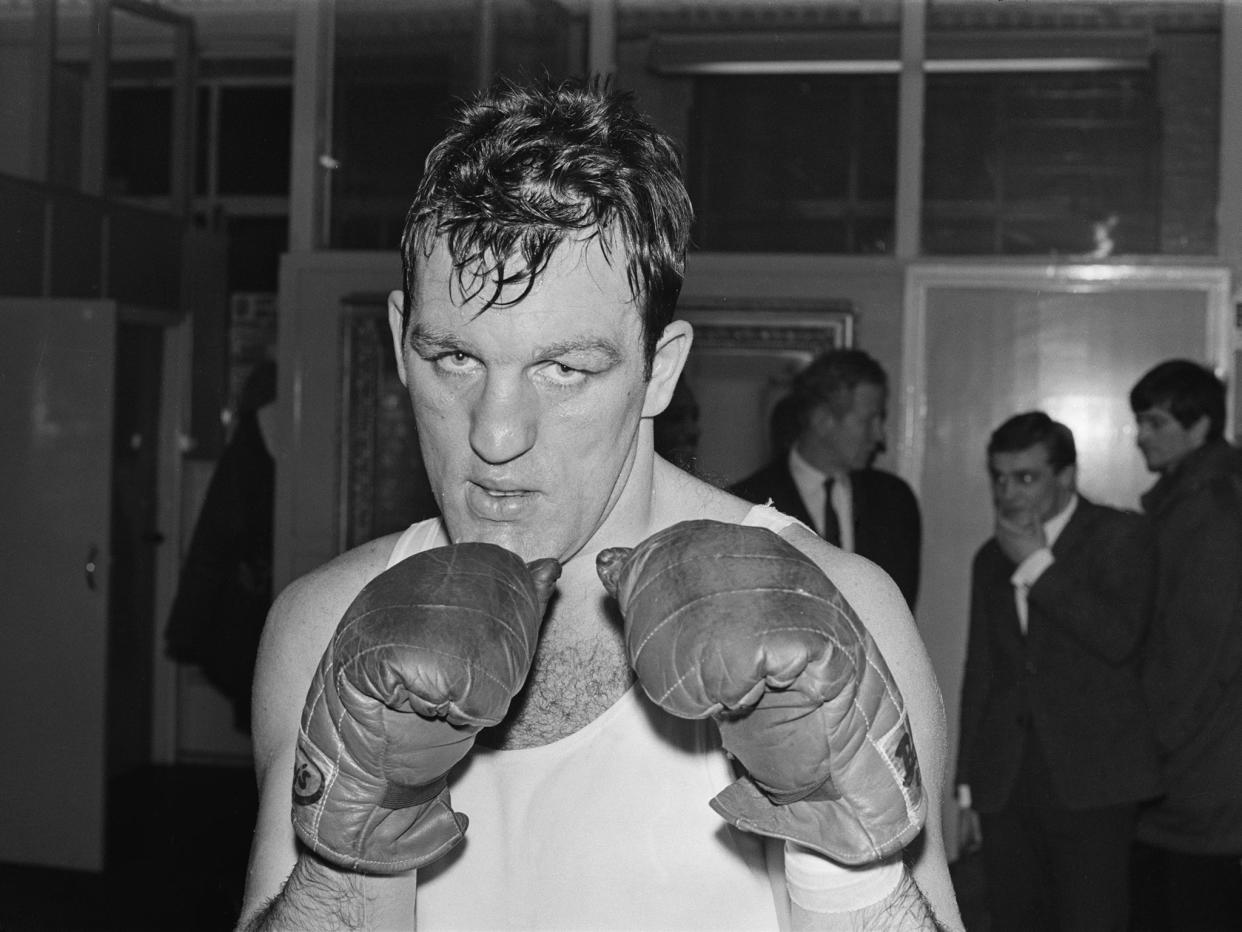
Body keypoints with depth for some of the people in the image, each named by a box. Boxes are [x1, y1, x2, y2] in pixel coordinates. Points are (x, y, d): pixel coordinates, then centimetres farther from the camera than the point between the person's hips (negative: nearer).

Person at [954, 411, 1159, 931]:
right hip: (1005, 782, 5)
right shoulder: (992, 558, 16)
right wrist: (967, 789, 16)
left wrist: (1038, 566, -11)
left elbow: (1119, 639, -17)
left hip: (1091, 781, -5)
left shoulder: (1118, 534, 0)